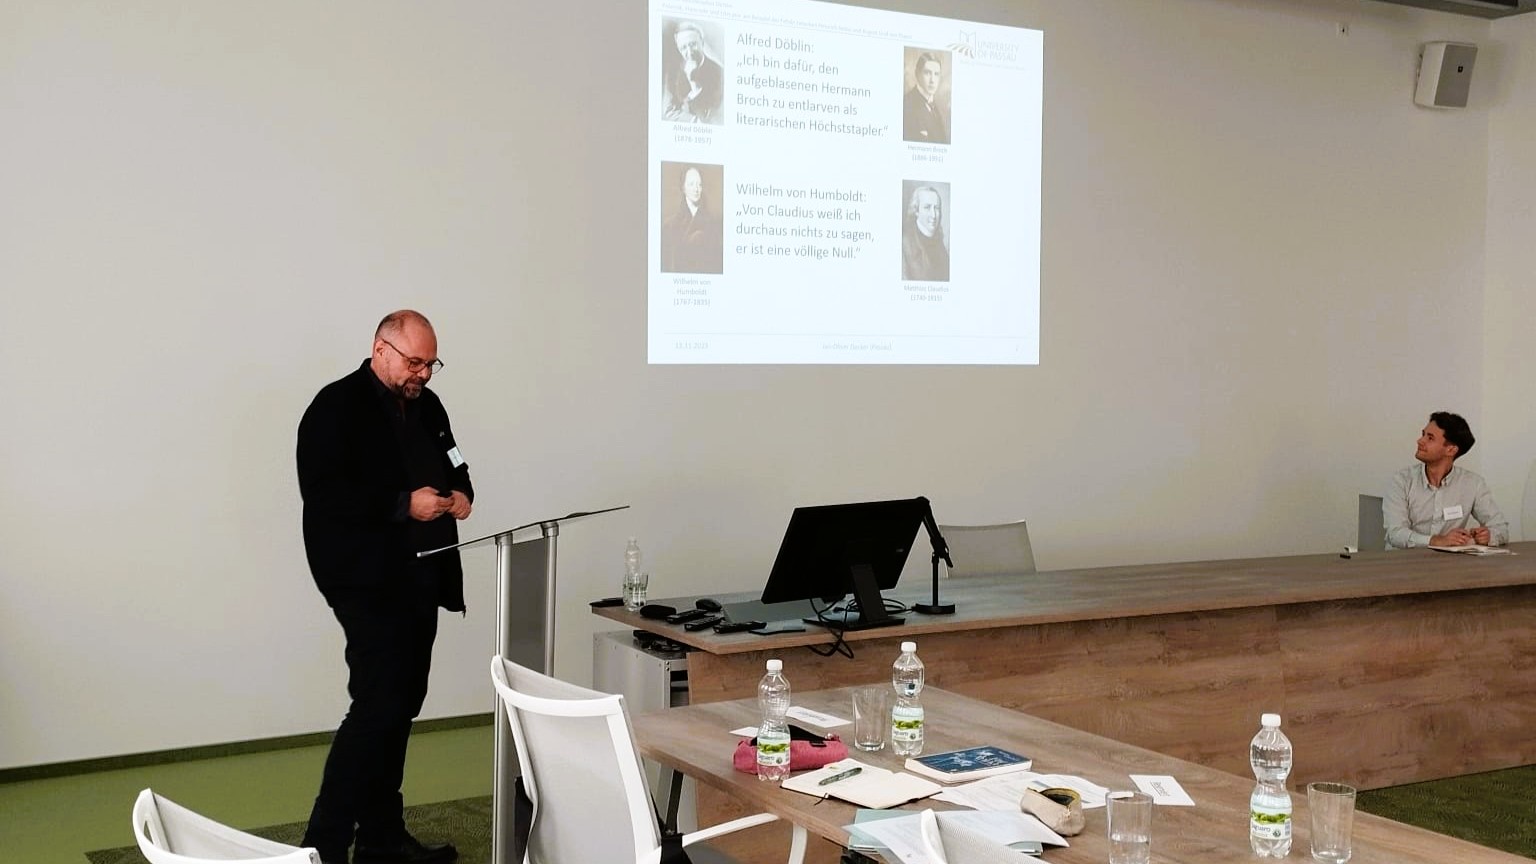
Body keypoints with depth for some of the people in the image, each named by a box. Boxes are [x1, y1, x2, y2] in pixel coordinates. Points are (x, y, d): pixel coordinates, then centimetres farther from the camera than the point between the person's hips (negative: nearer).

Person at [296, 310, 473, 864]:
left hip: (418, 580, 9)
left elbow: (451, 465, 26)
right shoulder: (337, 407, -10)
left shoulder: (426, 406, 14)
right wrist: (403, 505, -24)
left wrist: (460, 492, 3)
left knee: (401, 704, 13)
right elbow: (324, 492, -20)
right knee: (379, 705, -13)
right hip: (367, 582, -9)